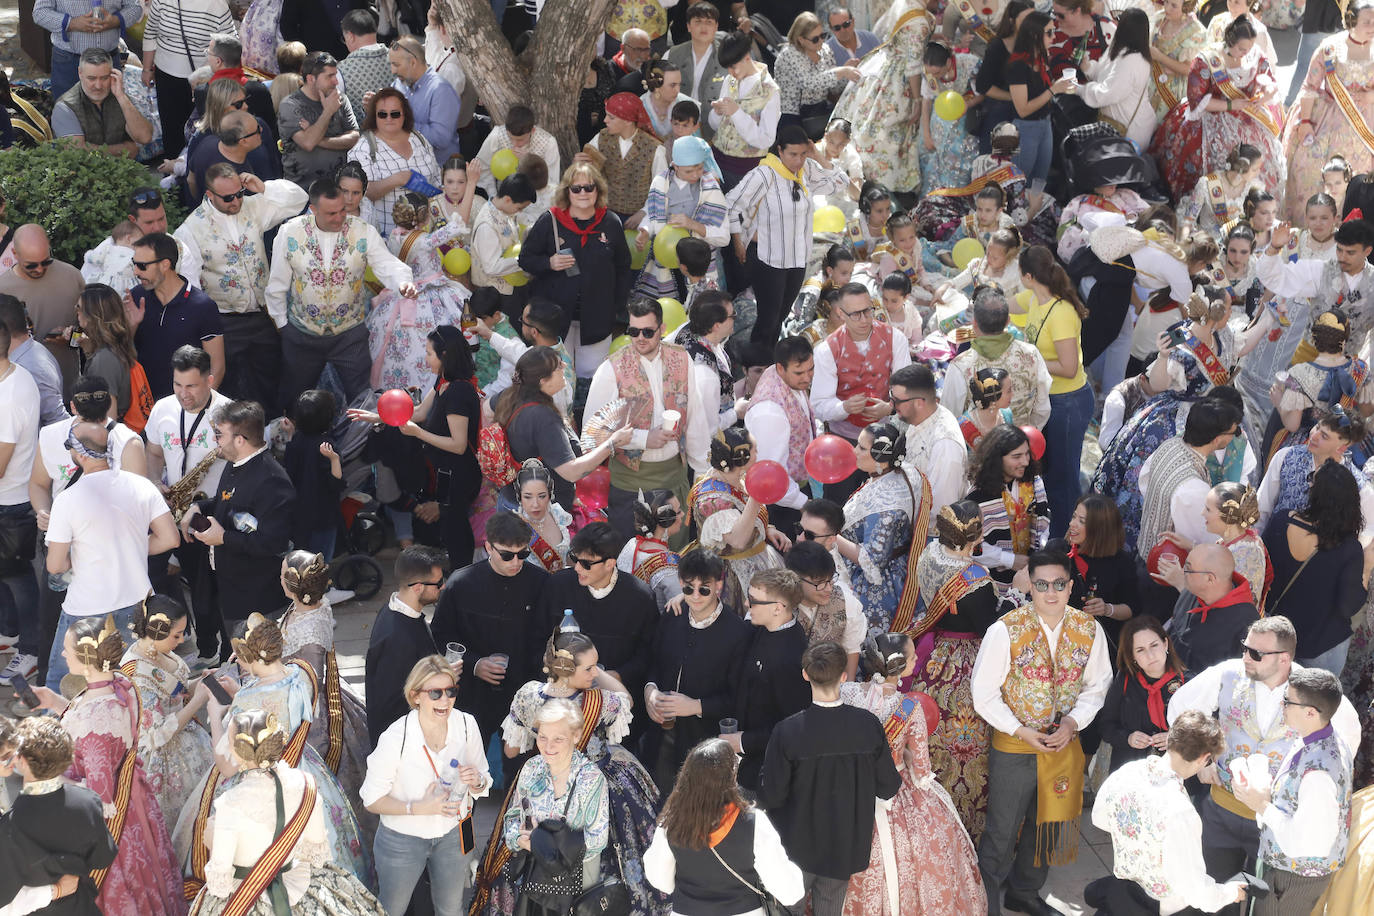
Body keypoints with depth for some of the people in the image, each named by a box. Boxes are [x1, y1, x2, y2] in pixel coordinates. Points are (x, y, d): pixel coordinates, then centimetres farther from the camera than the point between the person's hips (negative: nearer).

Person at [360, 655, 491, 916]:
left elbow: (483, 785, 0)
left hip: (453, 834, 3)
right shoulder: (396, 737, -26)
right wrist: (418, 807, -32)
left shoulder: (466, 725, -14)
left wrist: (476, 781, -24)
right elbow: (372, 800, -19)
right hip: (402, 838, -3)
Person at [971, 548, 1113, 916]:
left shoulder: (1088, 630, -7)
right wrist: (1022, 731, -17)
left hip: (1064, 746, 4)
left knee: (1049, 826, 20)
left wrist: (1073, 722, -11)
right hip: (1013, 748, -4)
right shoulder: (1005, 631, -17)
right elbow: (984, 693, -11)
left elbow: (1098, 683, 4)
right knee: (1002, 833, 6)